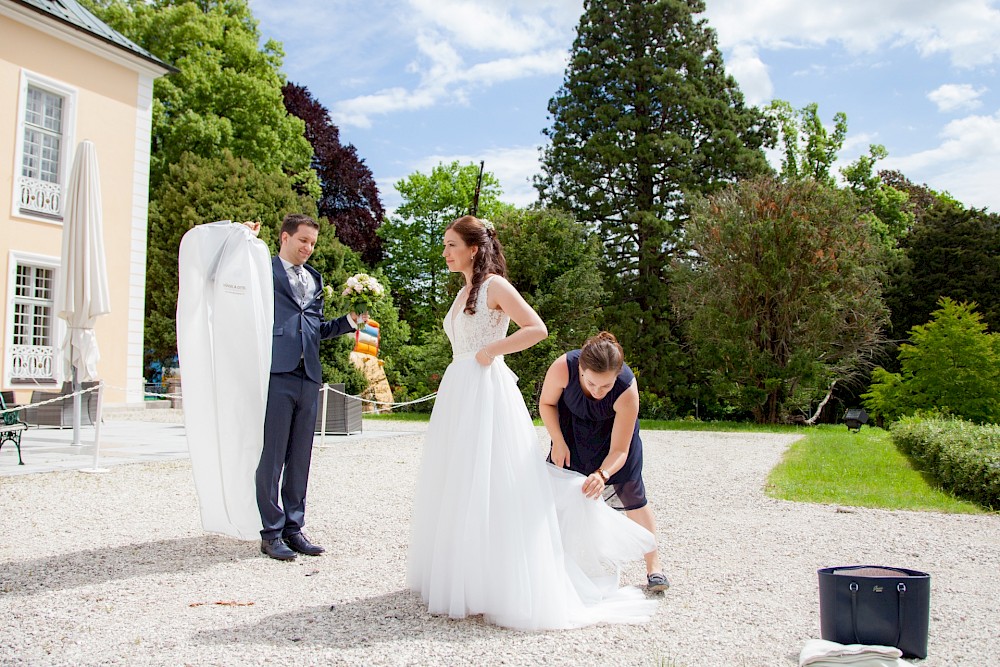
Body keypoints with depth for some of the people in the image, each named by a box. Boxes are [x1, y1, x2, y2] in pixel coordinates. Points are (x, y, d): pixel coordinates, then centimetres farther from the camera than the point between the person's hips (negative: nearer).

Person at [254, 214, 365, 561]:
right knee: (271, 457, 0)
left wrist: (349, 321, 8)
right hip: (277, 374, -6)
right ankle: (271, 532, 8)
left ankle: (293, 528, 19)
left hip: (308, 377, 6)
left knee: (300, 458, 10)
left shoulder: (314, 279, 21)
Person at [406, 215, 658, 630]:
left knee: (491, 486, -7)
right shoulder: (464, 292, 18)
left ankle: (505, 588, 0)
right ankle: (465, 577, 20)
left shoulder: (494, 285, -7)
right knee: (458, 486, 10)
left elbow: (537, 329, -15)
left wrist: (490, 351, -14)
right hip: (457, 393, 9)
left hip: (487, 392, -9)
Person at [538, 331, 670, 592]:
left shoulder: (627, 390, -39)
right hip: (573, 426, 2)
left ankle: (653, 566, 7)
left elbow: (619, 450, -32)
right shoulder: (563, 367, -38)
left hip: (613, 429, -1)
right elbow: (546, 404, -14)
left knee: (631, 492, -5)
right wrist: (558, 442, -23)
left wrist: (603, 474, -50)